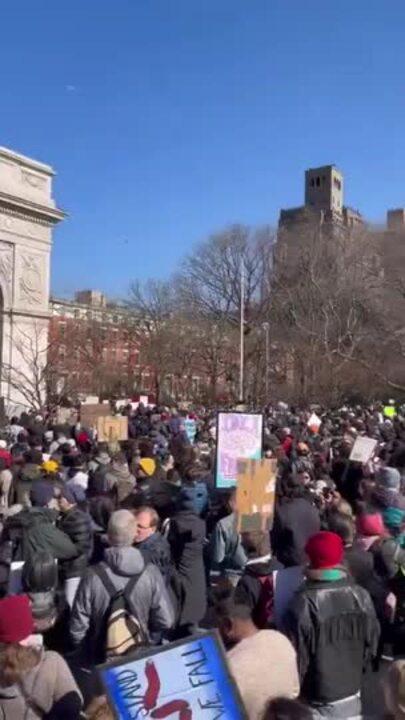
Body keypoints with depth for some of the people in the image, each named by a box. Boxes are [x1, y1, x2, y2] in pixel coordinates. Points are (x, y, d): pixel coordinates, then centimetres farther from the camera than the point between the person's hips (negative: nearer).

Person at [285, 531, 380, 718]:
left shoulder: (303, 603, -23)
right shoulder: (361, 596, -8)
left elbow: (297, 656, -15)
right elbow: (371, 644, 3)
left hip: (318, 700, -4)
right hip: (353, 692, 4)